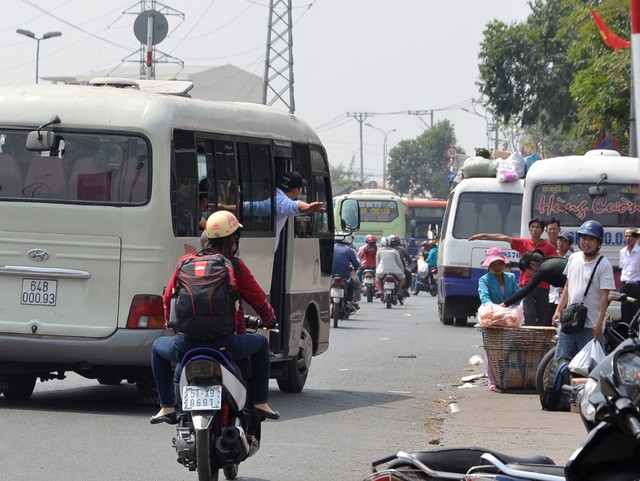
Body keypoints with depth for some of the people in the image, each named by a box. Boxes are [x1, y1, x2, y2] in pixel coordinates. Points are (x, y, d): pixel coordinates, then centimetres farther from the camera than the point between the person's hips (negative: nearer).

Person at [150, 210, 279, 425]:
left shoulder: (185, 262, 7)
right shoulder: (236, 267, 1)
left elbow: (168, 299, 15)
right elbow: (259, 301, 10)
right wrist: (270, 320, 33)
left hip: (187, 343, 1)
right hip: (224, 344, -1)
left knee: (158, 347, 34)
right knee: (261, 343, 29)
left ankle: (167, 407, 23)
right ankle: (260, 403, 26)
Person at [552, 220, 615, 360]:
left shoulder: (604, 265, -9)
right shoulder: (573, 258, 10)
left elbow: (604, 296, -13)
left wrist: (599, 323, -19)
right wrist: (558, 310, 13)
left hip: (591, 325, -6)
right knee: (561, 359, 4)